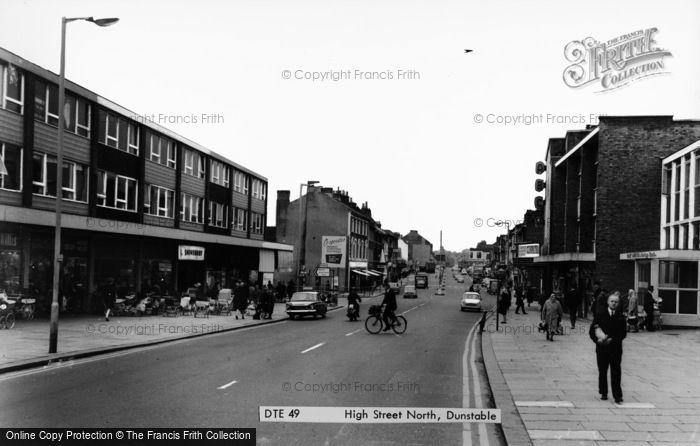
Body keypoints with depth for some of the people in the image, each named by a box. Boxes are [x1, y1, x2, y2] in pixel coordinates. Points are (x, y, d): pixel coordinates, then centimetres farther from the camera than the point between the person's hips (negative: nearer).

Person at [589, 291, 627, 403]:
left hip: (616, 349, -1)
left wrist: (612, 339, -14)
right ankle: (603, 393, 23)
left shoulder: (620, 317, 2)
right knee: (602, 371, 9)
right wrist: (597, 340, -14)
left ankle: (617, 395, 0)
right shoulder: (600, 316, 2)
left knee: (616, 373, -2)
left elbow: (623, 333, -2)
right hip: (602, 348, 1)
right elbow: (591, 331, 2)